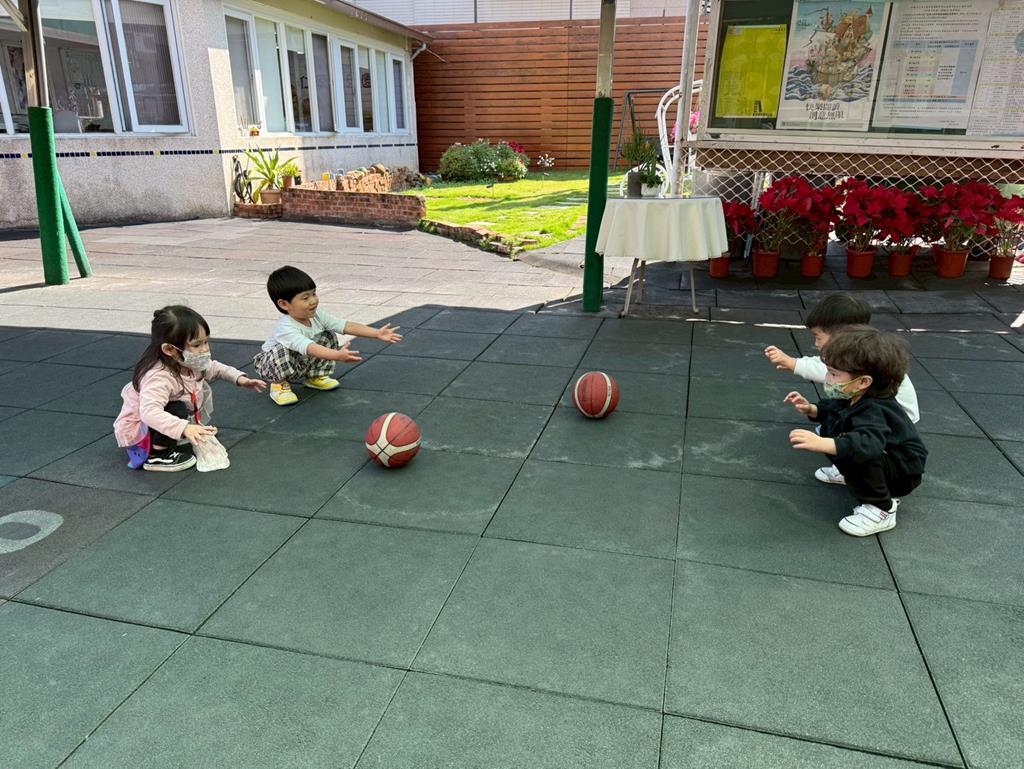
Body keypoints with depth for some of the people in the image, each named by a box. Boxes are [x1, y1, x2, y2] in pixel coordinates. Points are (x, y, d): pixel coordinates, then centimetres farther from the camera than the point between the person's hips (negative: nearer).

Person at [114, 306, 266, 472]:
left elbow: (214, 368, 10)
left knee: (202, 389, 4)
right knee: (177, 409, -32)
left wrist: (240, 378, -4)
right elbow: (150, 412, -54)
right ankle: (156, 454, -17)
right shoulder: (159, 377, -39)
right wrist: (184, 428, -66)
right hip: (136, 430, -8)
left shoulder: (191, 363, -12)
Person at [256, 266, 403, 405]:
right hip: (274, 364, -6)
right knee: (281, 351, -38)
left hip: (303, 364, 6)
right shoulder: (286, 328, -38)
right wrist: (338, 356, -67)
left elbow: (347, 326, -19)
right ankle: (279, 385, -10)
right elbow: (309, 348, -53)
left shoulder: (316, 315, -17)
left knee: (329, 337, -10)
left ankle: (314, 376, 6)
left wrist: (377, 333, -28)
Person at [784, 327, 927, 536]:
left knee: (858, 454, -38)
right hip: (883, 457, 10)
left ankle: (882, 510, -15)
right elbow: (831, 409, 14)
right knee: (831, 426, 13)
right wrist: (811, 409, -7)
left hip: (904, 472, -10)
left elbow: (869, 442, -57)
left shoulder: (872, 412, -36)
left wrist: (822, 444, -69)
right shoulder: (853, 398, -8)